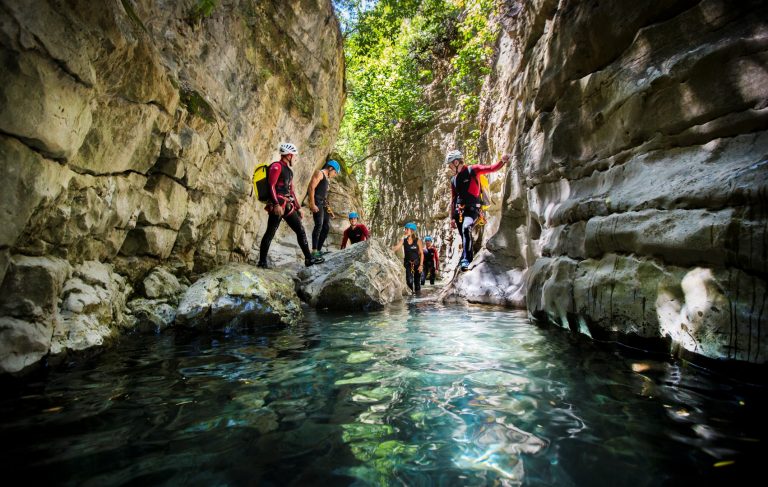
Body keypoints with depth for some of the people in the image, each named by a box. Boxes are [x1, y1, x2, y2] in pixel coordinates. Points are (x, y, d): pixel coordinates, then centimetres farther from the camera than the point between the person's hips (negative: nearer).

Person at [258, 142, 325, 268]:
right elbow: (271, 186, -15)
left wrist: (298, 207, 22)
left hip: (288, 206, 9)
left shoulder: (289, 170, 23)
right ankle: (262, 262, 2)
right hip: (277, 206, -9)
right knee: (270, 233, -5)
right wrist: (276, 204, -24)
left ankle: (309, 258, 7)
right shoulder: (276, 166, -5)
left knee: (300, 230, 5)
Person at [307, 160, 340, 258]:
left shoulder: (327, 178, 25)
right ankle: (314, 251, -21)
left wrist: (327, 207, 19)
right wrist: (312, 204, -23)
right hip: (317, 203, -10)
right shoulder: (319, 173, -3)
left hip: (323, 204, 10)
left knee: (326, 226, 7)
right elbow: (311, 188, -15)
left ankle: (319, 250, 11)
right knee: (319, 225, -19)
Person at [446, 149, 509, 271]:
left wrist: (502, 161, -29)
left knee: (466, 228, -31)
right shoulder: (453, 180, 16)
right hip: (459, 210, 6)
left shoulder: (472, 170, 0)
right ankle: (469, 261, 21)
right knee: (465, 237, 8)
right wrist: (452, 217, 15)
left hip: (472, 208, -6)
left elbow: (491, 168, -9)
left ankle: (465, 260, -32)